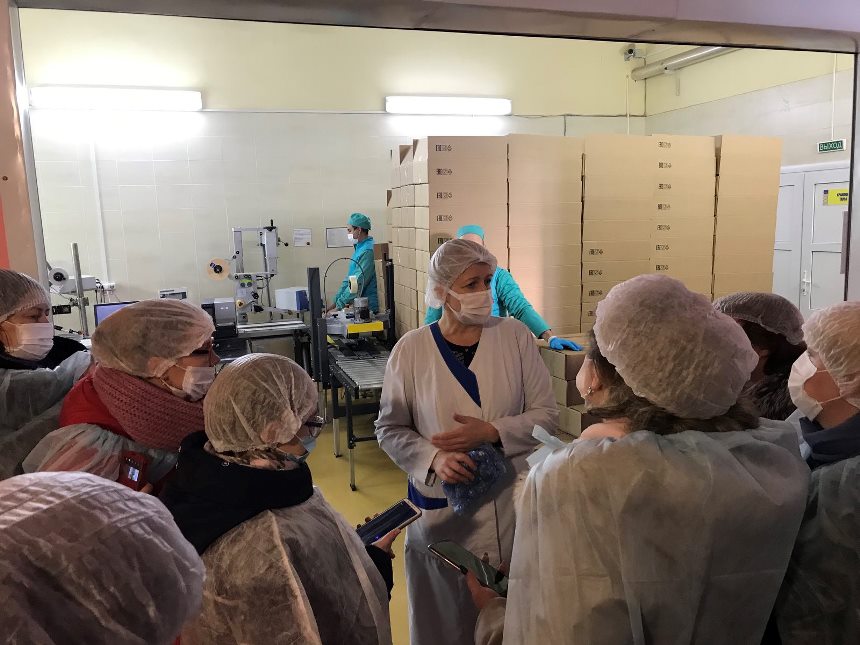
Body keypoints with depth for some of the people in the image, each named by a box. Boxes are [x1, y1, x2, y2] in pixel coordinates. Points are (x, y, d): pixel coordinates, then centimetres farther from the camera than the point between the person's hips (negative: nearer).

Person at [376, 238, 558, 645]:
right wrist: (435, 459, -18)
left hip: (512, 503, 1)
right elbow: (390, 429, -1)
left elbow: (547, 415, -3)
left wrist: (490, 432, -19)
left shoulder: (515, 336, -5)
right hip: (442, 508, 0)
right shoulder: (411, 349, -6)